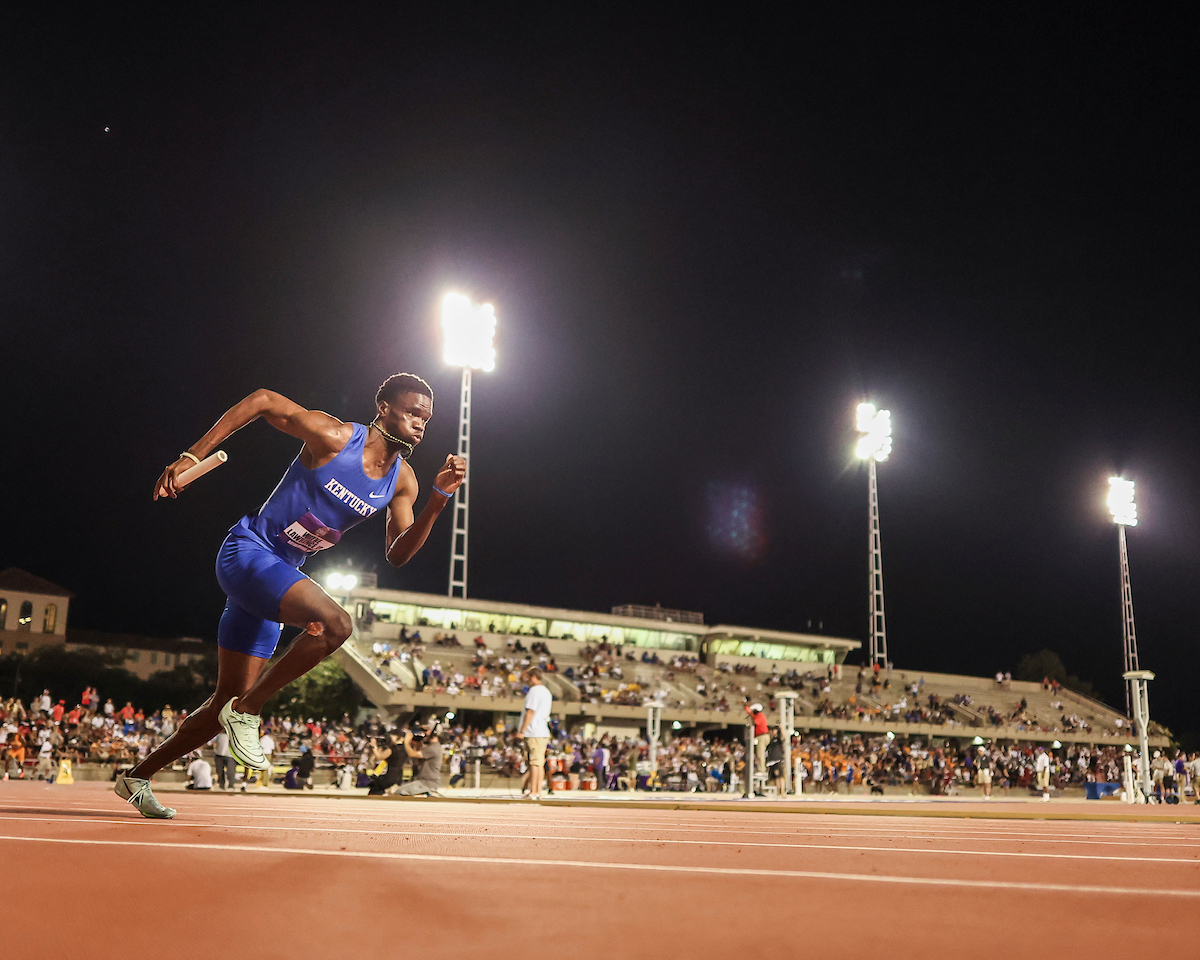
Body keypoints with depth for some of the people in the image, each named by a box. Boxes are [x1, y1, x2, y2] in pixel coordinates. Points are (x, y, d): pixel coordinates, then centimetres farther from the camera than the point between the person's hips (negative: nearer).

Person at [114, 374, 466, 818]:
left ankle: (138, 776, 26)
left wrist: (439, 499, -10)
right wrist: (192, 457, -13)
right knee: (335, 623, -31)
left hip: (279, 574, 8)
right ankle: (247, 711, -14)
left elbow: (396, 554, 3)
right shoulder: (333, 436, -16)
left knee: (228, 704, 9)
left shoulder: (402, 480, 3)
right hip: (248, 552, -8)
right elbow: (262, 400, -9)